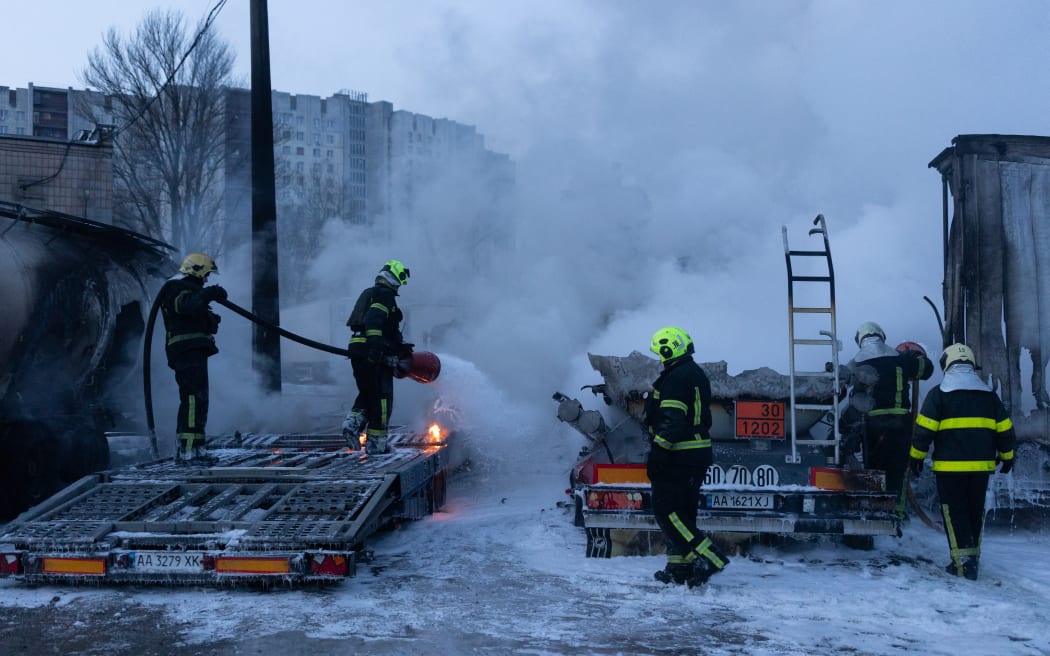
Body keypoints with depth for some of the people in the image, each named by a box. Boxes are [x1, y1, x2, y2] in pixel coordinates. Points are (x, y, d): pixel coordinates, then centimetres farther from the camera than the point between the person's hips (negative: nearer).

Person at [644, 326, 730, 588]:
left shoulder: (675, 378, -16)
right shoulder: (698, 375, 16)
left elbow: (670, 421, -24)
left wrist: (656, 455, -22)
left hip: (678, 457, -10)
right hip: (699, 454, 10)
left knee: (666, 510, -6)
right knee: (683, 511, 15)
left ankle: (709, 558, -13)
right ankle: (681, 566, 18)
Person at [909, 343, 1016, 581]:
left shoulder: (939, 394, -6)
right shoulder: (988, 395, 8)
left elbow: (924, 429, -9)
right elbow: (1005, 430, 11)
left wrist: (917, 457, 1)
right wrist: (1006, 456, 24)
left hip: (950, 466, -4)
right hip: (981, 466, 4)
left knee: (954, 512, 2)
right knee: (975, 511, 16)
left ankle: (963, 563, -3)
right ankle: (973, 557, 21)